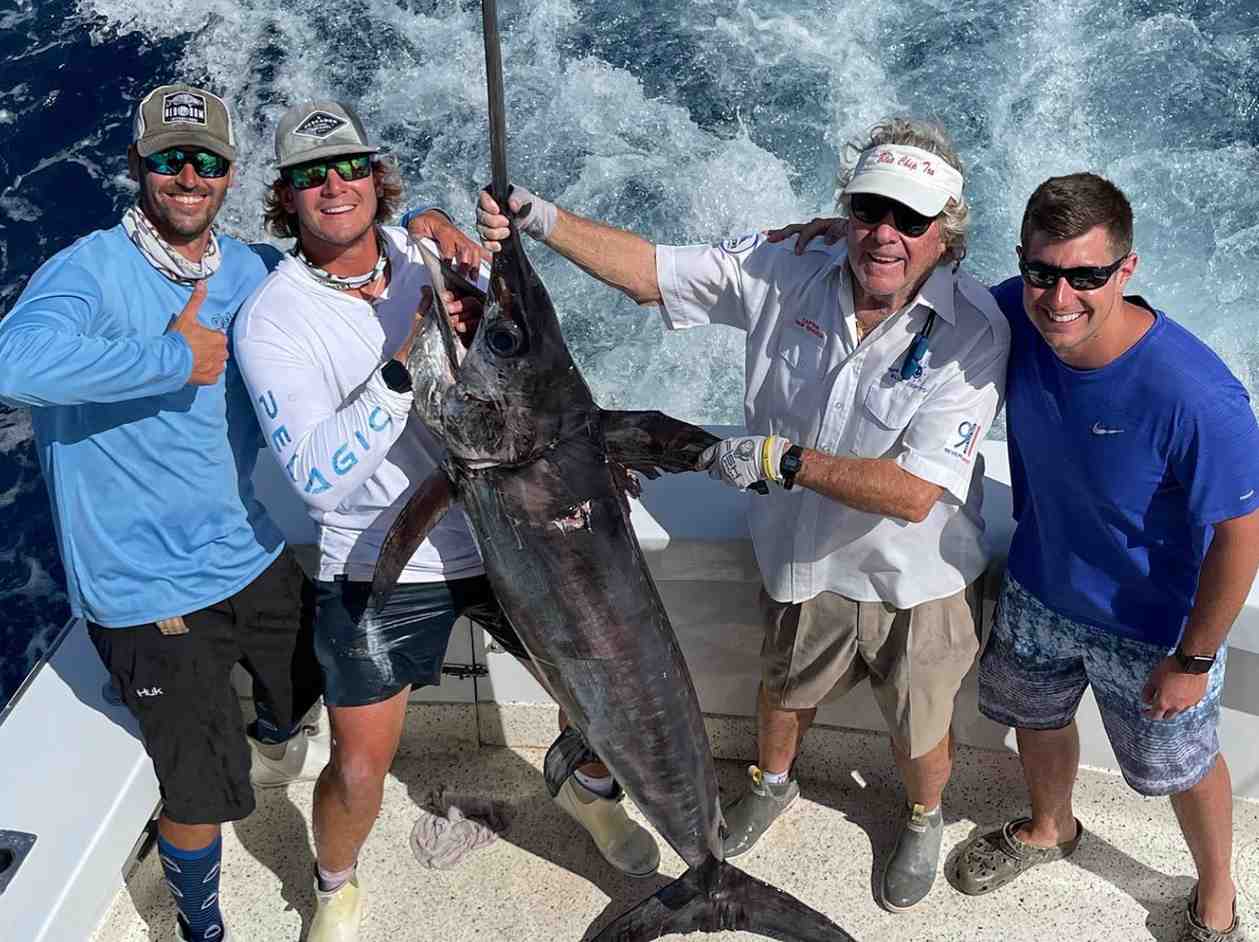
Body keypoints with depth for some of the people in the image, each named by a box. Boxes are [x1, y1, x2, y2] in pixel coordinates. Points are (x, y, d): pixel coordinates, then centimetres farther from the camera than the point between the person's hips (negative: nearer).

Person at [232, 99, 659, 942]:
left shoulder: (433, 255, -1)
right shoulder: (271, 318, -14)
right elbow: (316, 474, -25)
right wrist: (406, 364, -32)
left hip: (505, 535, 4)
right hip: (382, 566, -4)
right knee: (359, 770, 2)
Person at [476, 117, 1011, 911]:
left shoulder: (974, 332, -26)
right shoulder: (788, 273, -16)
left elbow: (913, 493, -31)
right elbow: (649, 272, -13)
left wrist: (783, 458, -34)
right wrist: (542, 219, -25)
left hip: (914, 584, -3)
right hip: (805, 560, 3)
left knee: (919, 734, 21)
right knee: (786, 689, 30)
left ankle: (924, 822, 57)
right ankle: (774, 783, 64)